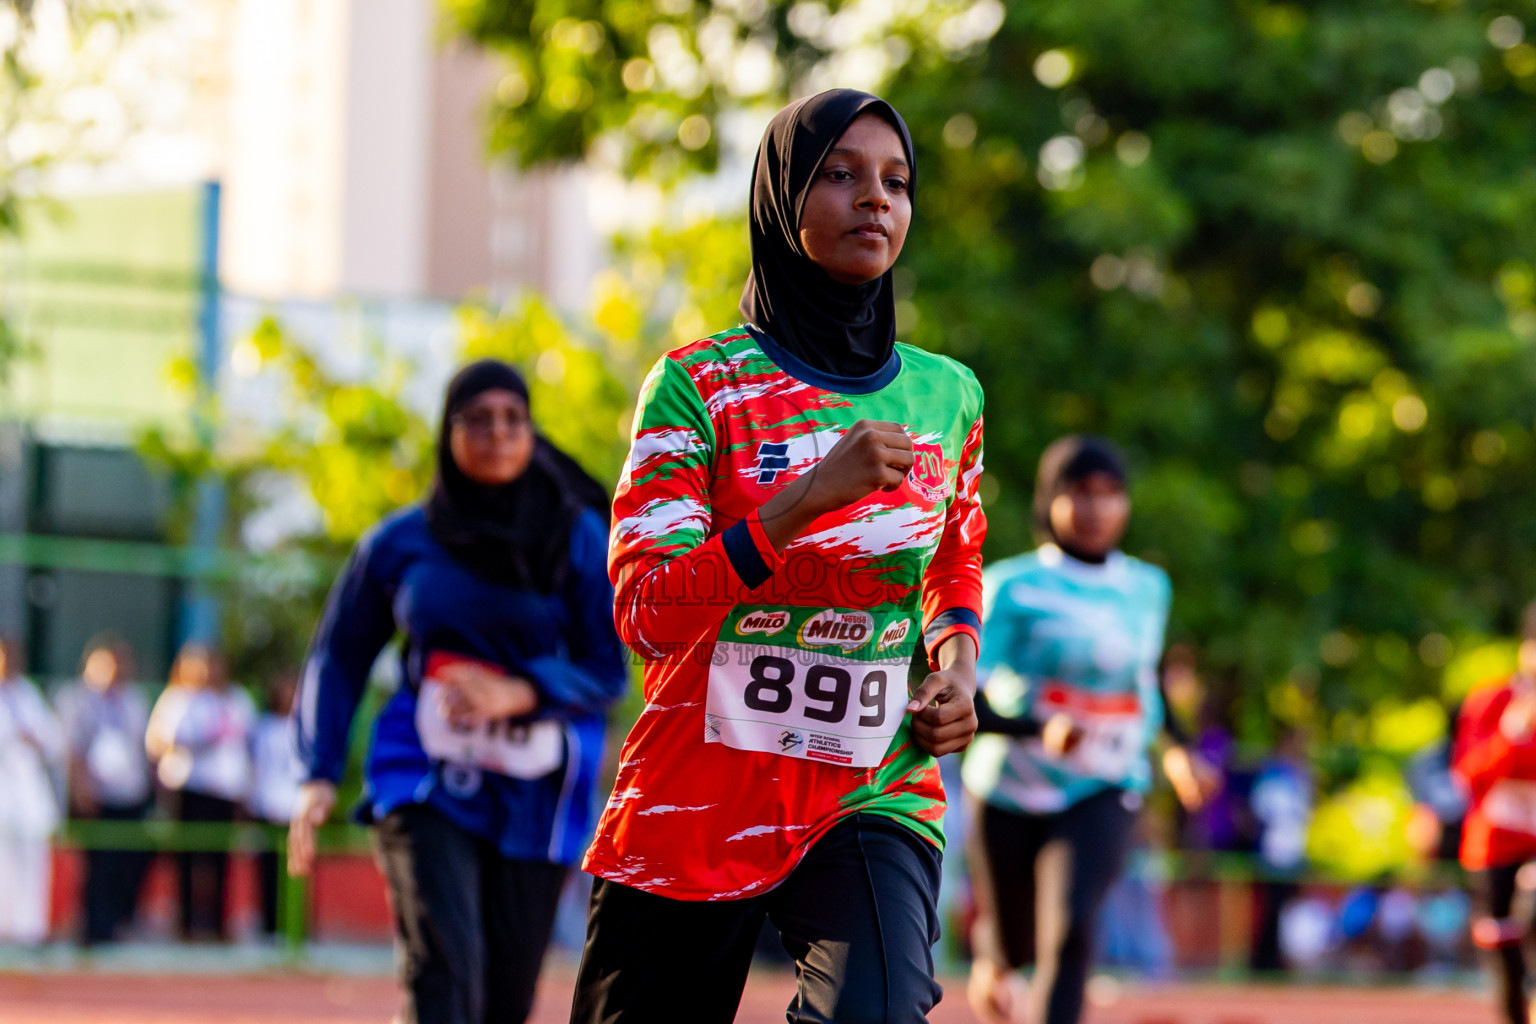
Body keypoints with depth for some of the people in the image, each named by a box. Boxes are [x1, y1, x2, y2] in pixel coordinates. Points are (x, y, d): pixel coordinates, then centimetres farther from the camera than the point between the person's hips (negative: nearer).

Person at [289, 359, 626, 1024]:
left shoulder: (578, 539, 2)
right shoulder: (400, 543, 5)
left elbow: (607, 670, -1)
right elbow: (337, 660, 12)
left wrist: (518, 692, -19)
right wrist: (318, 776, 1)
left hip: (534, 795, 1)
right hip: (425, 787, -1)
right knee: (443, 970, -22)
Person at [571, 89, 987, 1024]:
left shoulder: (947, 395, 9)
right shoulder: (700, 386, -3)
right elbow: (646, 614, -12)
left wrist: (956, 664, 6)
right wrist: (808, 498, -22)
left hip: (874, 798, 1)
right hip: (695, 803, -1)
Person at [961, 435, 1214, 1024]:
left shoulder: (1147, 588, 5)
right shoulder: (1014, 587, -11)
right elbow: (966, 700, -18)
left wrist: (1174, 749, 12)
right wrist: (1040, 728, -34)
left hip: (1105, 793, 1)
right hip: (1011, 790, -1)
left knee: (1070, 929, -24)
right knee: (1014, 946, 14)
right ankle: (990, 968, 52)